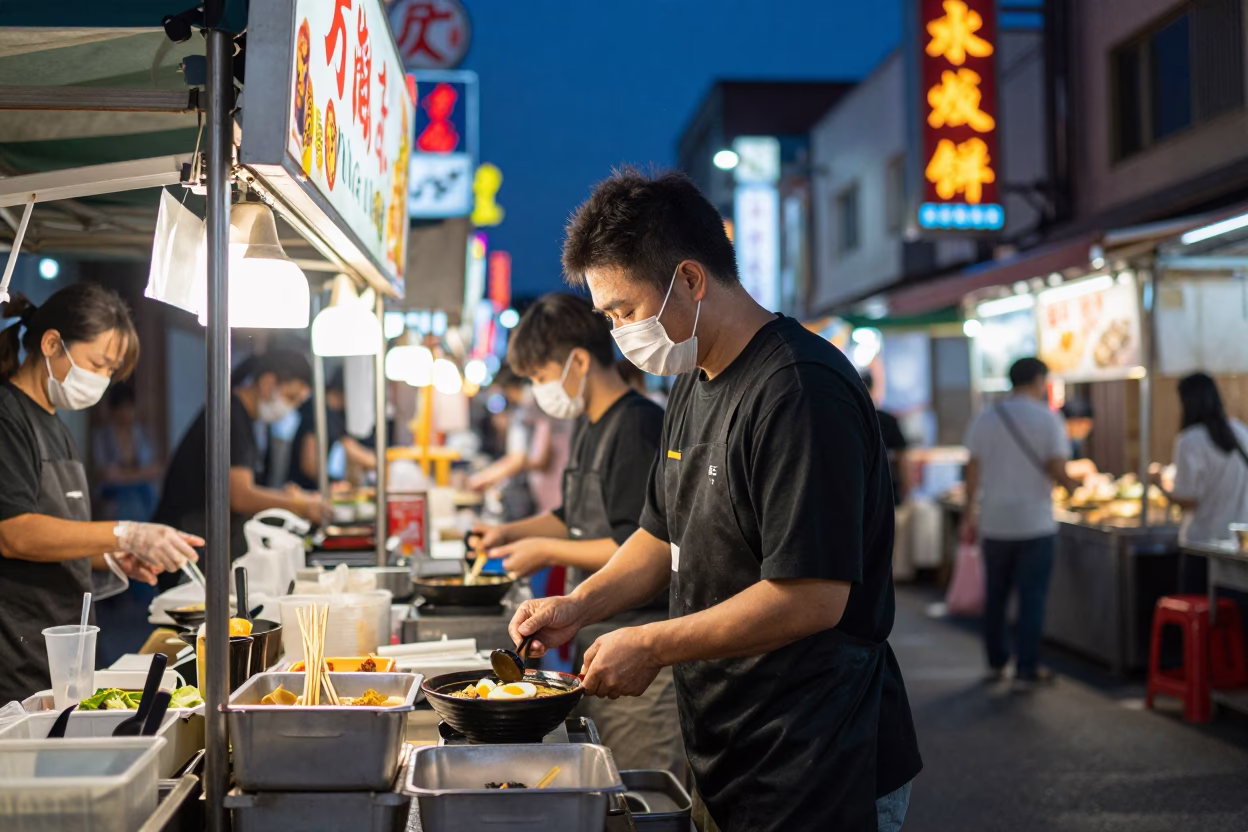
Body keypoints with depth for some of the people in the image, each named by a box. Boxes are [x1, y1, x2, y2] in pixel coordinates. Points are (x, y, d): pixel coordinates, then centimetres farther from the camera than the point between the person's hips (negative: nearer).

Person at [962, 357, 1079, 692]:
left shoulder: (984, 420, 3)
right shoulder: (1047, 419, -8)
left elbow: (973, 473, 3)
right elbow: (1057, 470, -13)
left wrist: (969, 516, 11)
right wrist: (1073, 486, 8)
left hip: (995, 523, 4)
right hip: (1035, 523, -4)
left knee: (995, 596, 15)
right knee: (1032, 598, 3)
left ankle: (996, 663, 25)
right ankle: (1026, 671, 4)